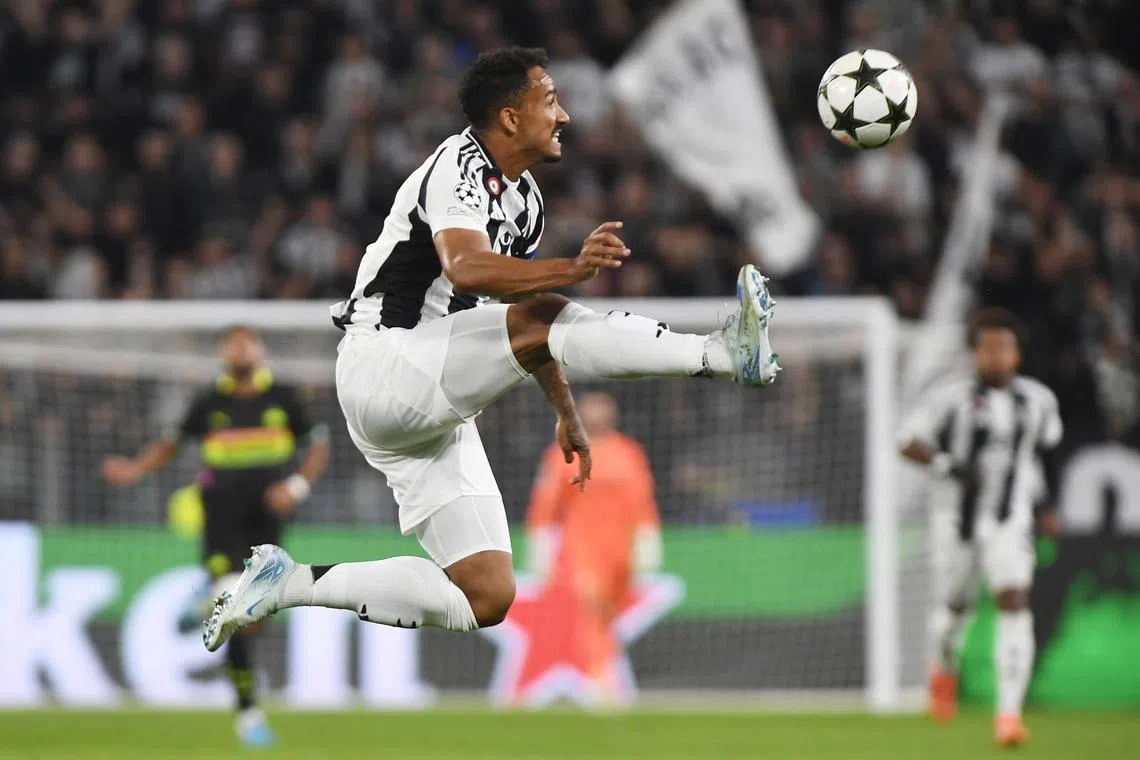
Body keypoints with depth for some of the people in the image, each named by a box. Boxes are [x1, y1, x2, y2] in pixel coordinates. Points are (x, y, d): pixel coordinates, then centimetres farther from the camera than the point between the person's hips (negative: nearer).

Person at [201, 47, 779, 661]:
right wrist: (573, 270, -46)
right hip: (382, 366, -9)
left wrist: (566, 412, 31)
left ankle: (296, 583, 5)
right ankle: (722, 356, -38)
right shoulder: (461, 167, -12)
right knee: (542, 316, -29)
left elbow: (518, 305, 30)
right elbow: (467, 268, -33)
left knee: (486, 598, -1)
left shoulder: (524, 198, 16)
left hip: (436, 414, 9)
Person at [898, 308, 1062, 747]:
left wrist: (1046, 504, 21)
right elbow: (909, 443, -13)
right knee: (955, 607, 13)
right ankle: (944, 666, 50)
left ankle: (1009, 712, -20)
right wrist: (948, 466, -29)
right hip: (957, 520, -1)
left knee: (1014, 603, -17)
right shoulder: (953, 398, -9)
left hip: (1009, 521, 1)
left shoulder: (1039, 401, 3)